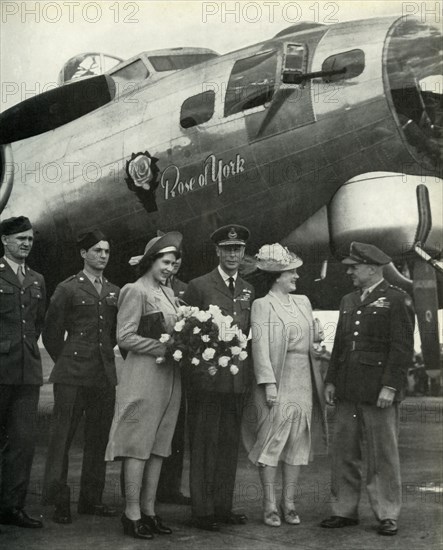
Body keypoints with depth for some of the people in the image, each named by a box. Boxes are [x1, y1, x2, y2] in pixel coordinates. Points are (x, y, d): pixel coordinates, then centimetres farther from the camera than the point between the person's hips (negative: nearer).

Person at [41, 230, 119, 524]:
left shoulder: (115, 292, 14)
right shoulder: (68, 289, 1)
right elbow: (52, 334, 4)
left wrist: (103, 354, 12)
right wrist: (68, 361, 7)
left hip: (105, 375, 5)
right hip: (73, 377, -5)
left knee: (99, 438, 8)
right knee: (62, 437, -2)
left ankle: (91, 499, 18)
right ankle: (59, 501, 7)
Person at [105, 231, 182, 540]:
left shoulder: (168, 293, 17)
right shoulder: (136, 291, -7)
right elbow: (125, 338, -12)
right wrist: (163, 348, -15)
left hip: (169, 375, 8)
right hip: (144, 375, -8)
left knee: (159, 445, 9)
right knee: (138, 445, -3)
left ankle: (149, 511, 16)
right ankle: (132, 514, 4)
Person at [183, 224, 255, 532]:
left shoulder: (248, 291, 13)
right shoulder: (199, 286, -3)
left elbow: (248, 332, 15)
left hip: (238, 379, 5)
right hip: (207, 377, -5)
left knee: (229, 445, 12)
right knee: (204, 445, 0)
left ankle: (224, 506, 22)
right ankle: (202, 510, 8)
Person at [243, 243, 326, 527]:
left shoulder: (303, 302, 14)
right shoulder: (262, 305, -4)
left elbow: (313, 338, 23)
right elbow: (260, 347, -11)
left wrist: (317, 347, -1)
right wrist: (269, 384, -18)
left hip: (304, 380, 6)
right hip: (277, 379, -6)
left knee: (298, 441, 7)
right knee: (271, 439, -3)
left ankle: (289, 503, 15)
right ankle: (270, 506, 5)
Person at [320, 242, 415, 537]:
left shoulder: (397, 300, -5)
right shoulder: (349, 301, 17)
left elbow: (402, 347, -10)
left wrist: (390, 386, -16)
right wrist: (331, 380, 13)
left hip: (379, 393, -7)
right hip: (348, 391, 7)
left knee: (383, 455, 1)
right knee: (344, 453, 8)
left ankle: (388, 515, 11)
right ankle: (345, 510, 18)